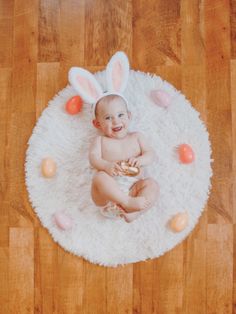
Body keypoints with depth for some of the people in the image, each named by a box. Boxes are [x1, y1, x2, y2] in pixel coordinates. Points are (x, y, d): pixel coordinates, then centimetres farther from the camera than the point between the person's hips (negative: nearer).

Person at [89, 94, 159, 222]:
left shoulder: (137, 137, 21)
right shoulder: (100, 140, 16)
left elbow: (151, 154, 10)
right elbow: (94, 158, -1)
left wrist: (140, 160, -16)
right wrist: (106, 166, -25)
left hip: (133, 187, 2)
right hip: (109, 189, -1)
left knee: (152, 184, -24)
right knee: (99, 176, -31)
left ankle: (133, 212, -41)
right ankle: (128, 202, -41)